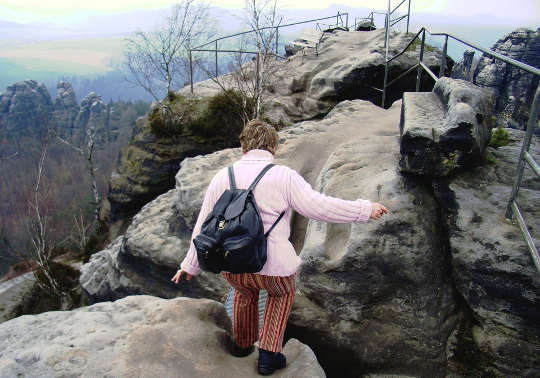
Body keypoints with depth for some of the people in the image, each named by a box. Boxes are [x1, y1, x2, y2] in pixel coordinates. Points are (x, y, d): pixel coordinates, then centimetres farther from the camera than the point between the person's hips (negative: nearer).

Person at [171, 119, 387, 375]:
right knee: (282, 292, 31)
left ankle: (242, 344, 53)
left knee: (245, 291, 36)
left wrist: (190, 265, 19)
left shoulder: (222, 177, 4)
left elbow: (204, 225, 9)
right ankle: (268, 354, 29)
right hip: (273, 265, -3)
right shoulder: (283, 175, -7)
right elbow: (319, 206, -13)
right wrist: (365, 210, -2)